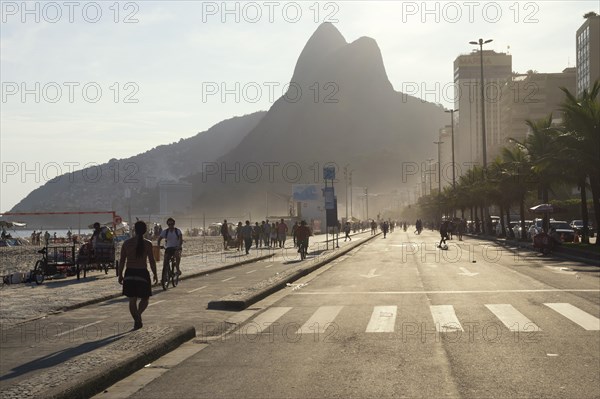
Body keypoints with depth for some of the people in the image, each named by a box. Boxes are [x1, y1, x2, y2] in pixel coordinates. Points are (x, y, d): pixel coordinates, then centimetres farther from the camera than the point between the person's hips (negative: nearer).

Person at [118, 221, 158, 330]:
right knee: (145, 299, 11)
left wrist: (120, 275, 10)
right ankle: (138, 314, -14)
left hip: (130, 273, 2)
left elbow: (122, 261, 2)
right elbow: (152, 261, -6)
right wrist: (155, 275, 5)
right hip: (142, 273, -2)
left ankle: (137, 321, 7)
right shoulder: (147, 244, -7)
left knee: (132, 300, 11)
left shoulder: (126, 243, 0)